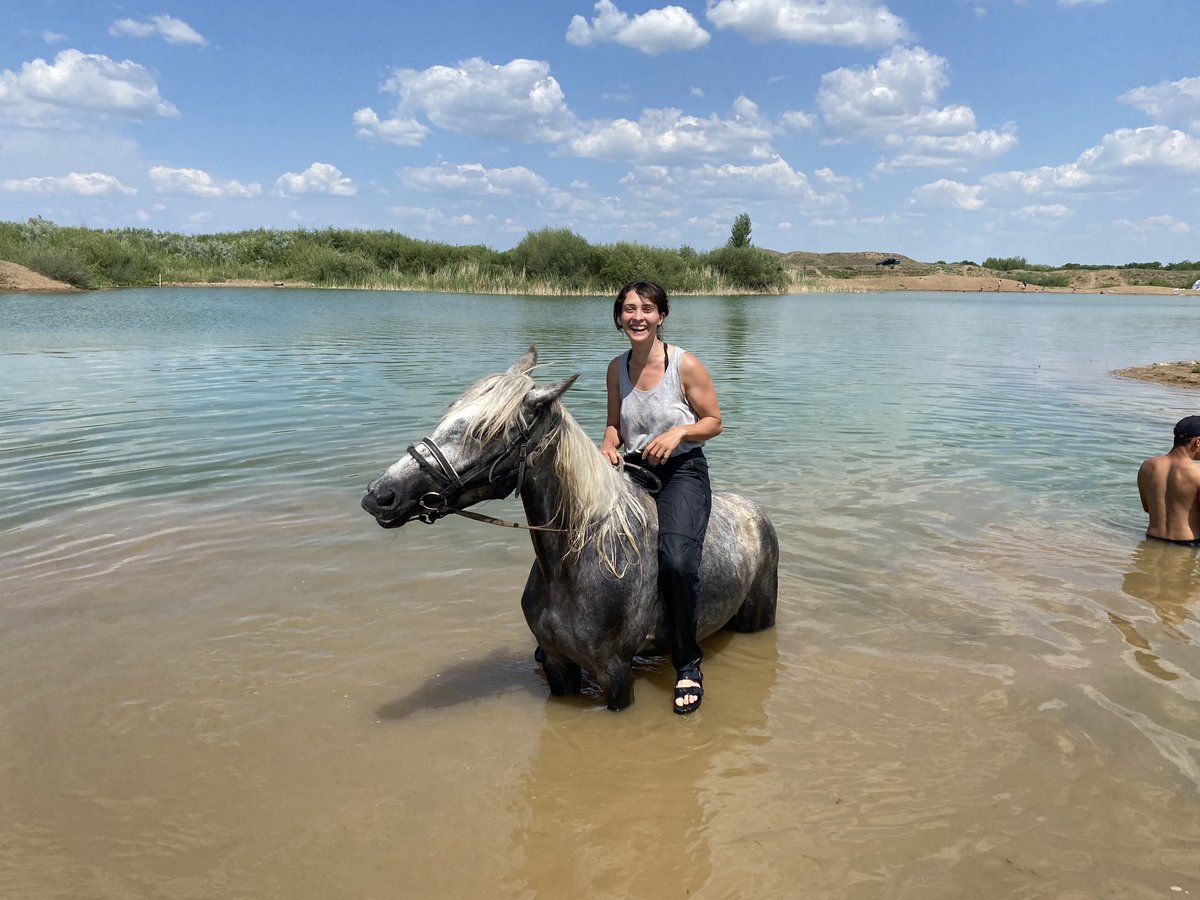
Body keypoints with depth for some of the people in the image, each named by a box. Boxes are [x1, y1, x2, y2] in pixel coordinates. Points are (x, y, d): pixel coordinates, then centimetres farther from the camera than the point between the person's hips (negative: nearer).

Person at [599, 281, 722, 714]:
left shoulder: (686, 365, -8)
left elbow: (714, 421, -1)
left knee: (676, 561, -29)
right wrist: (609, 444, -4)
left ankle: (688, 665, -8)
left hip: (682, 471, -5)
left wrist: (679, 432, -19)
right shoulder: (617, 369, 6)